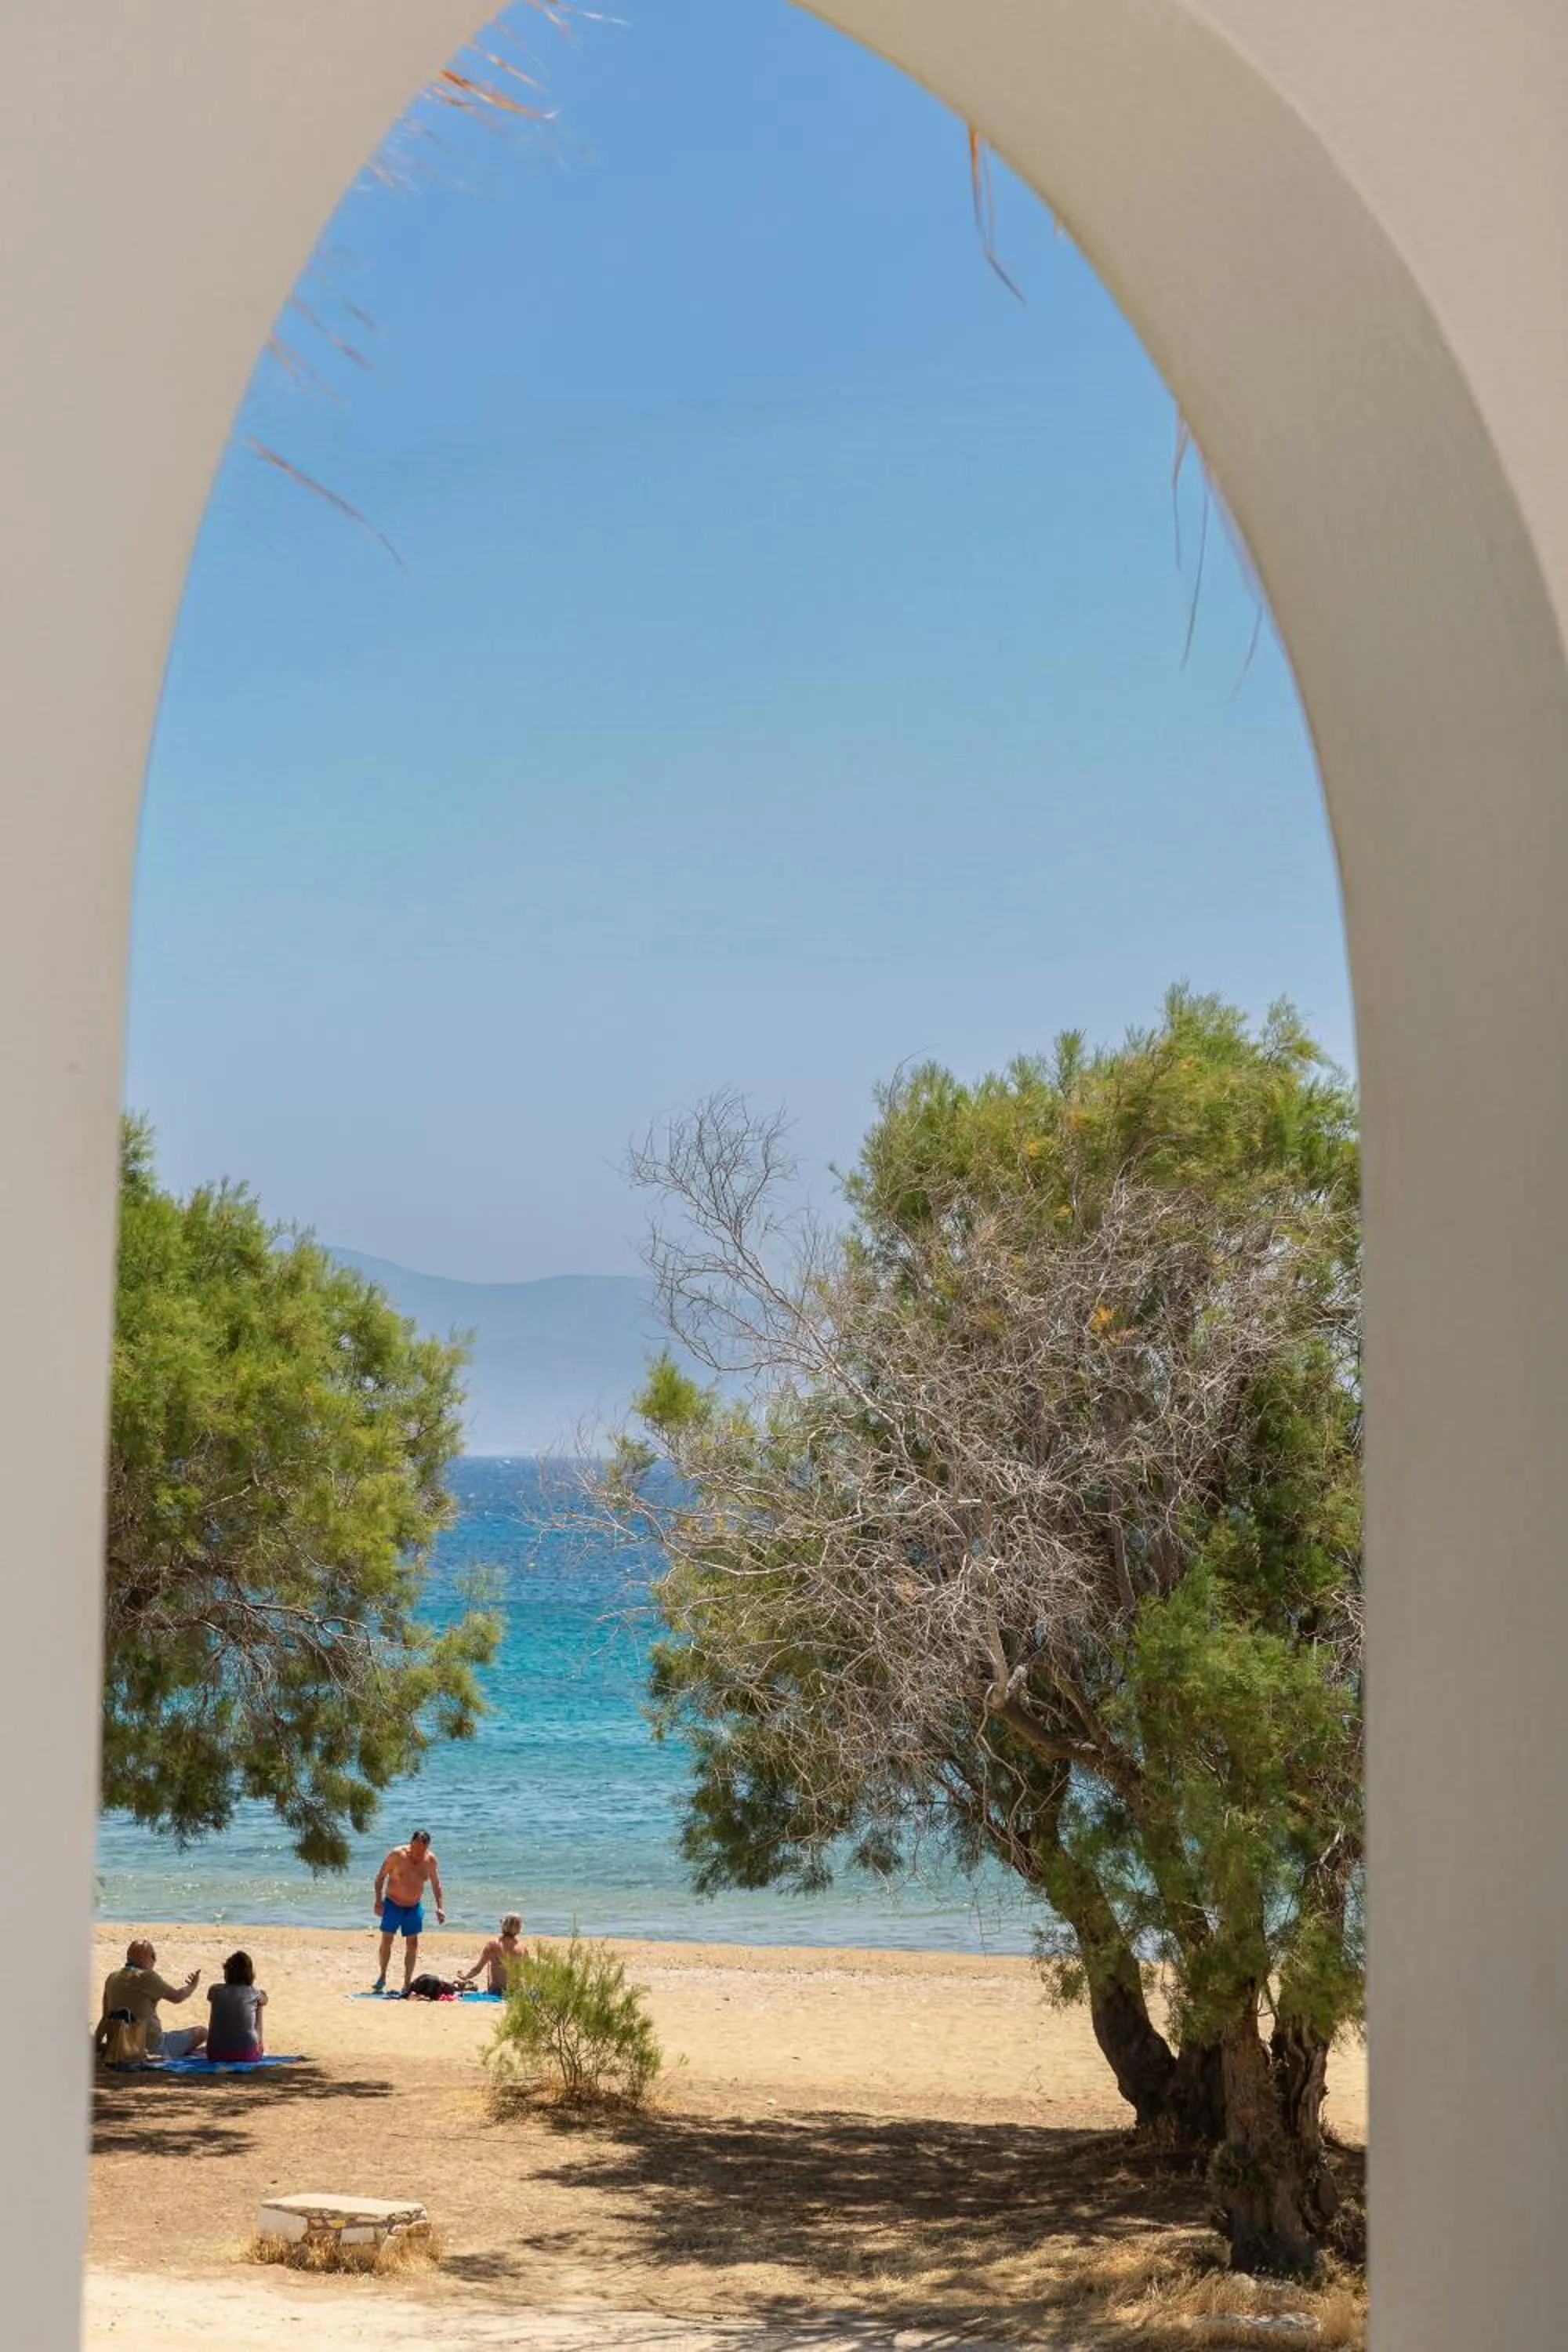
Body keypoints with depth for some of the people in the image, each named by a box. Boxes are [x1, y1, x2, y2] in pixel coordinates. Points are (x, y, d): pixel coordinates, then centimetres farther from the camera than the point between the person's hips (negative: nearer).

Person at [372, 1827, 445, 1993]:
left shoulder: (430, 1860, -8)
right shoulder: (397, 1855, -17)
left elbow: (435, 1883, 7)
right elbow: (380, 1877, -8)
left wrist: (439, 1907, 2)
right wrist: (378, 1901, -15)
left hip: (414, 1907, 3)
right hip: (392, 1904, -3)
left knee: (412, 1944, 2)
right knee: (387, 1940, -7)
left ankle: (407, 1984, 8)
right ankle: (382, 1976, 10)